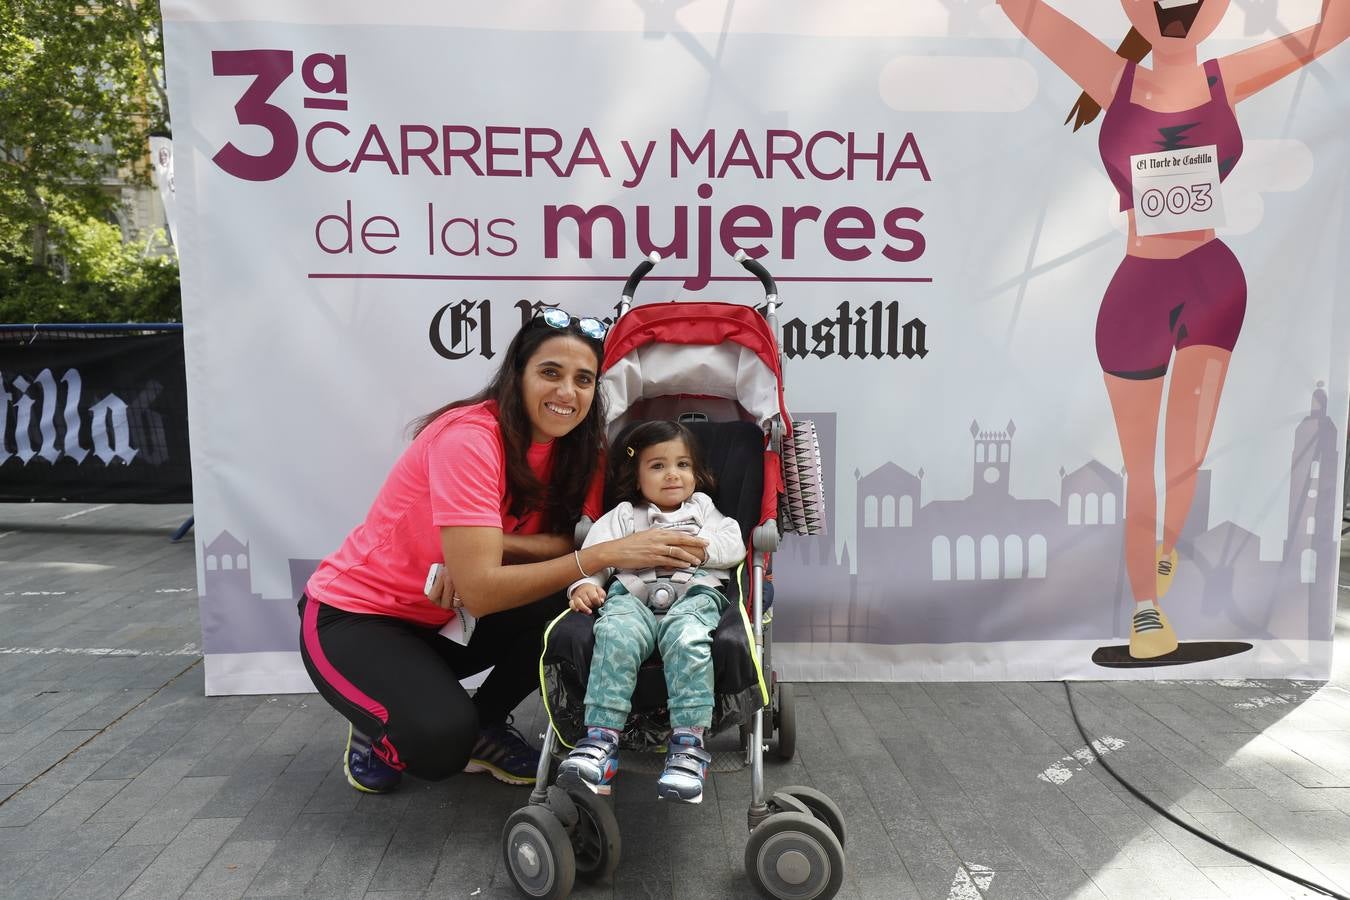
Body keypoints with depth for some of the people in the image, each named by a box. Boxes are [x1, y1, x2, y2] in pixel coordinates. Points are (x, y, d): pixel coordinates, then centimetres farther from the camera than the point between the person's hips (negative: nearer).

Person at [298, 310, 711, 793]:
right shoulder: (468, 437, -28)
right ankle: (379, 733, 6)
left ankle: (485, 726, 5)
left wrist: (490, 547, -31)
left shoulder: (573, 445, -6)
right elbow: (480, 593, -33)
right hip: (355, 619, -6)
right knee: (440, 741, -30)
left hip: (447, 619, 6)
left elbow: (576, 543, -15)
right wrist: (607, 554, -36)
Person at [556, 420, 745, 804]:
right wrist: (584, 583, -10)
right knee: (616, 634, -35)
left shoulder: (702, 509, 30)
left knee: (686, 638, -36)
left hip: (693, 594, 0)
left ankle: (688, 744, -36)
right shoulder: (623, 515, 28)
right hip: (633, 596, 1)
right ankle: (601, 740, -36)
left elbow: (733, 546, 12)